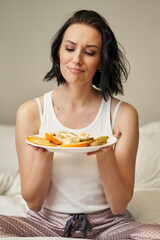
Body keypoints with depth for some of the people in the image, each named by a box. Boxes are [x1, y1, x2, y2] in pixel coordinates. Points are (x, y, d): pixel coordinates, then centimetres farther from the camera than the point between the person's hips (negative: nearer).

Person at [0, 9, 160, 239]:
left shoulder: (123, 114, -7)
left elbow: (119, 206, -7)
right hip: (47, 221, 0)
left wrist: (106, 156, -26)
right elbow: (33, 202, -4)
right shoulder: (30, 112, -6)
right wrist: (44, 154, -23)